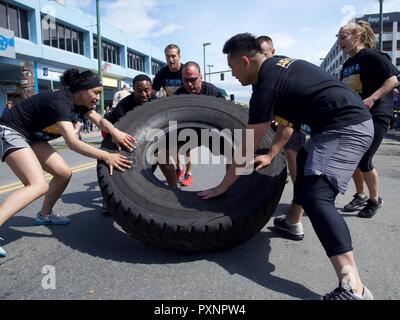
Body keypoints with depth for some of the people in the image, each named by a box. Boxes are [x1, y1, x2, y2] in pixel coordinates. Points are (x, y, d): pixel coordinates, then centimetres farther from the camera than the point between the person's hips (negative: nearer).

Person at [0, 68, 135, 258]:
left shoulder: (78, 101, -1)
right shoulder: (60, 101, -28)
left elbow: (99, 120, -2)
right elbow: (72, 142, -39)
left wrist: (115, 132, -25)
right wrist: (106, 156, -47)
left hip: (31, 136, 9)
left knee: (64, 173, 3)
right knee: (39, 185, -25)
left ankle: (44, 215, 23)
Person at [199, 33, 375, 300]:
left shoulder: (266, 87, -15)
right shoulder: (279, 64, 14)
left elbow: (246, 150, -12)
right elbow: (292, 117, 20)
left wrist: (222, 186, -1)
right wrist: (272, 155, 18)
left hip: (346, 127, -11)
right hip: (355, 120, 11)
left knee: (316, 197, -22)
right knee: (305, 162, 30)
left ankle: (353, 288, -30)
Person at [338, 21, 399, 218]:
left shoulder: (372, 56, -9)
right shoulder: (346, 65, 14)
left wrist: (371, 99, -26)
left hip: (376, 116, -8)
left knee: (363, 160, -9)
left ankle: (375, 200, 14)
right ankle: (360, 197, 27)